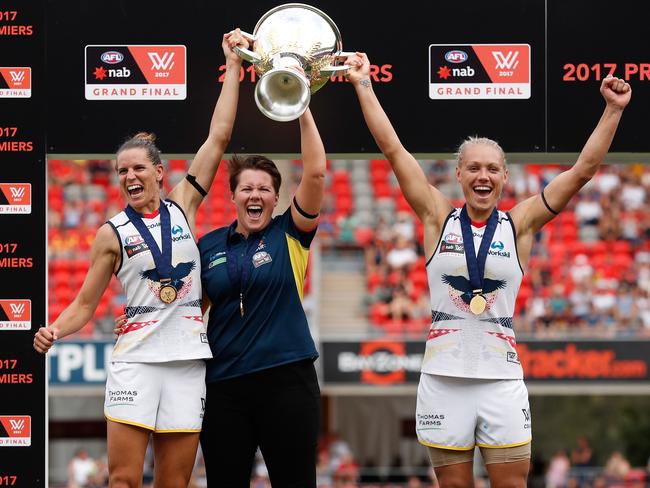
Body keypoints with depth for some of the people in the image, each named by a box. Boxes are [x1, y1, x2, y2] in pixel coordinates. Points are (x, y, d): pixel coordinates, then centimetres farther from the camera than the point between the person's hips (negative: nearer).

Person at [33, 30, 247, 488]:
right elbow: (85, 303, 7)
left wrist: (233, 65, 6)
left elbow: (218, 138, 7)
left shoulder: (183, 205, 8)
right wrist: (55, 330, -14)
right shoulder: (112, 234, 5)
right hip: (136, 359, -2)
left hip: (188, 359, 2)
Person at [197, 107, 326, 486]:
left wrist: (304, 112, -12)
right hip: (224, 384, 2)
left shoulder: (289, 235, 3)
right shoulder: (209, 246, 9)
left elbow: (315, 174, -8)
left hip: (287, 379, -2)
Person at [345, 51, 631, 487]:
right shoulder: (438, 218, 4)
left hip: (503, 378, 0)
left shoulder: (519, 224, 4)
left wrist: (614, 110, -4)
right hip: (444, 379, 0)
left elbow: (583, 169, 2)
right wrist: (363, 85, 0)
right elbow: (392, 148, 2)